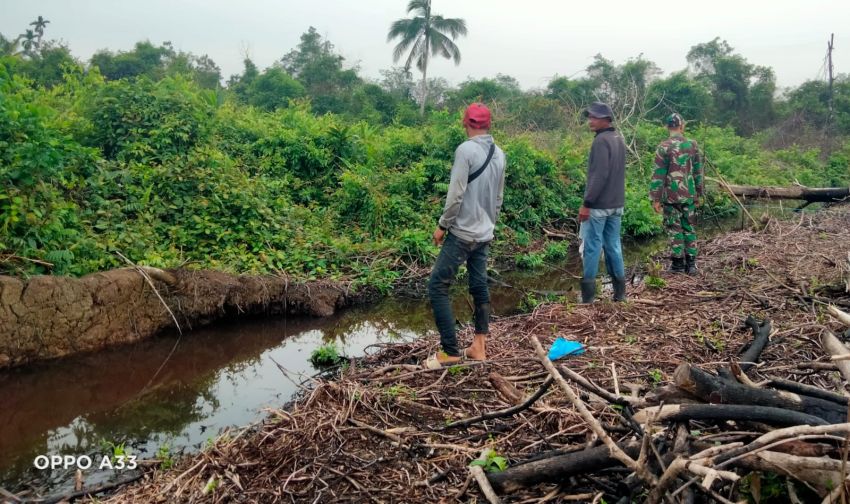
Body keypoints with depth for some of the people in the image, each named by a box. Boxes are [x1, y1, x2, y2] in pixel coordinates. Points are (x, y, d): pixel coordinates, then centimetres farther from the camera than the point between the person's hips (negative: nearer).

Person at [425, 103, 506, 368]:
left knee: (438, 286, -2)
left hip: (462, 233, -8)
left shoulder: (466, 150, -15)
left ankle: (450, 351, -2)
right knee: (480, 286, 14)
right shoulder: (499, 154, 7)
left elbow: (456, 194, -17)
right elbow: (499, 197, 14)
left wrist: (442, 225, -7)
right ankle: (478, 347, 19)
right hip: (484, 235, 8)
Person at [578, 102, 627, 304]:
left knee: (592, 247, -3)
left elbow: (599, 176, -21)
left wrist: (587, 203, -19)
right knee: (613, 245, 12)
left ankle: (588, 293, 0)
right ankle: (619, 291, 15)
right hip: (617, 204, 9)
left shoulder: (601, 141, -15)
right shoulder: (619, 139, 13)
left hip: (599, 205, -8)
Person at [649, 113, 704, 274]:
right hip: (689, 195, 3)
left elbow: (658, 174, -10)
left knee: (675, 228, 3)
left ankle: (678, 263, 6)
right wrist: (698, 194, 17)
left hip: (671, 195, -3)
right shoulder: (692, 145, 3)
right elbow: (698, 171, 8)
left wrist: (655, 198, -6)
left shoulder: (664, 147, -9)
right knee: (689, 228, 11)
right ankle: (691, 263, 13)